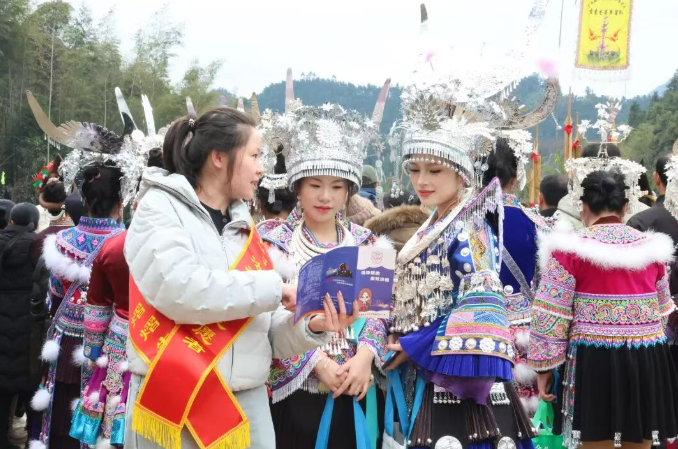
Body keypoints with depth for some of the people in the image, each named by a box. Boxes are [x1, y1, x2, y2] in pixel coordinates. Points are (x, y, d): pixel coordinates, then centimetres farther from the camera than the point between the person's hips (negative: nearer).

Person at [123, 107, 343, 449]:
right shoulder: (161, 208, -1)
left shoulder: (245, 229, 13)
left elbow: (269, 337, 13)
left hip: (247, 406, 5)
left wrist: (309, 328, -7)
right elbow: (180, 290, -19)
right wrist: (273, 289, -12)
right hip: (173, 405, -5)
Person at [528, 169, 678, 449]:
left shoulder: (571, 248, -7)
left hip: (595, 361, -4)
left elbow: (551, 316, -8)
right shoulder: (653, 246, 7)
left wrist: (544, 365, 1)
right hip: (647, 360, 4)